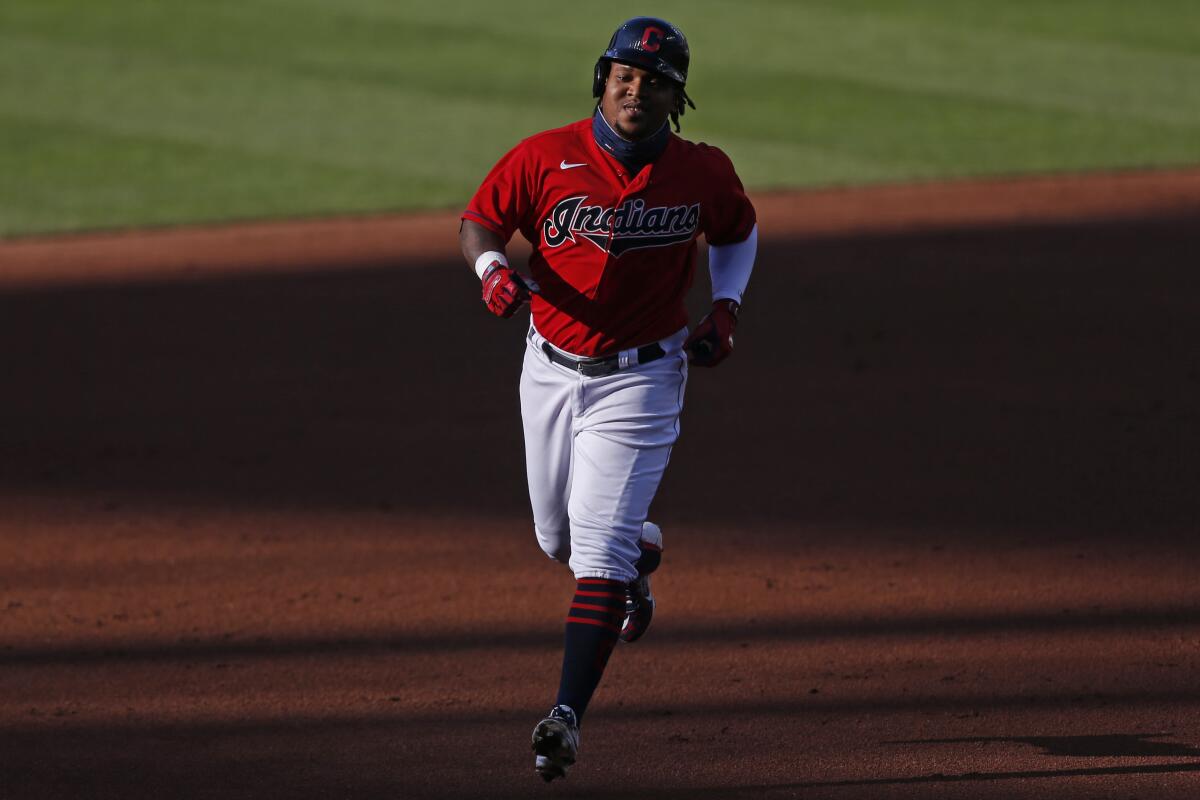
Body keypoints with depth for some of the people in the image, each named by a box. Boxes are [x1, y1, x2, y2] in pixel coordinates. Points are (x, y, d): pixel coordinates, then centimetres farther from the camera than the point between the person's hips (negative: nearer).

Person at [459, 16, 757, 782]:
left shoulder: (704, 173, -6)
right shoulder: (547, 158, -10)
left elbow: (738, 232, 14)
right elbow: (480, 221, 1)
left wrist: (726, 308, -1)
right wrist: (494, 268, -21)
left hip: (641, 377, -3)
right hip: (551, 373, 3)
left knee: (598, 548, -15)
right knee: (558, 539, 18)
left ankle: (567, 718, -18)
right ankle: (640, 549, 54)